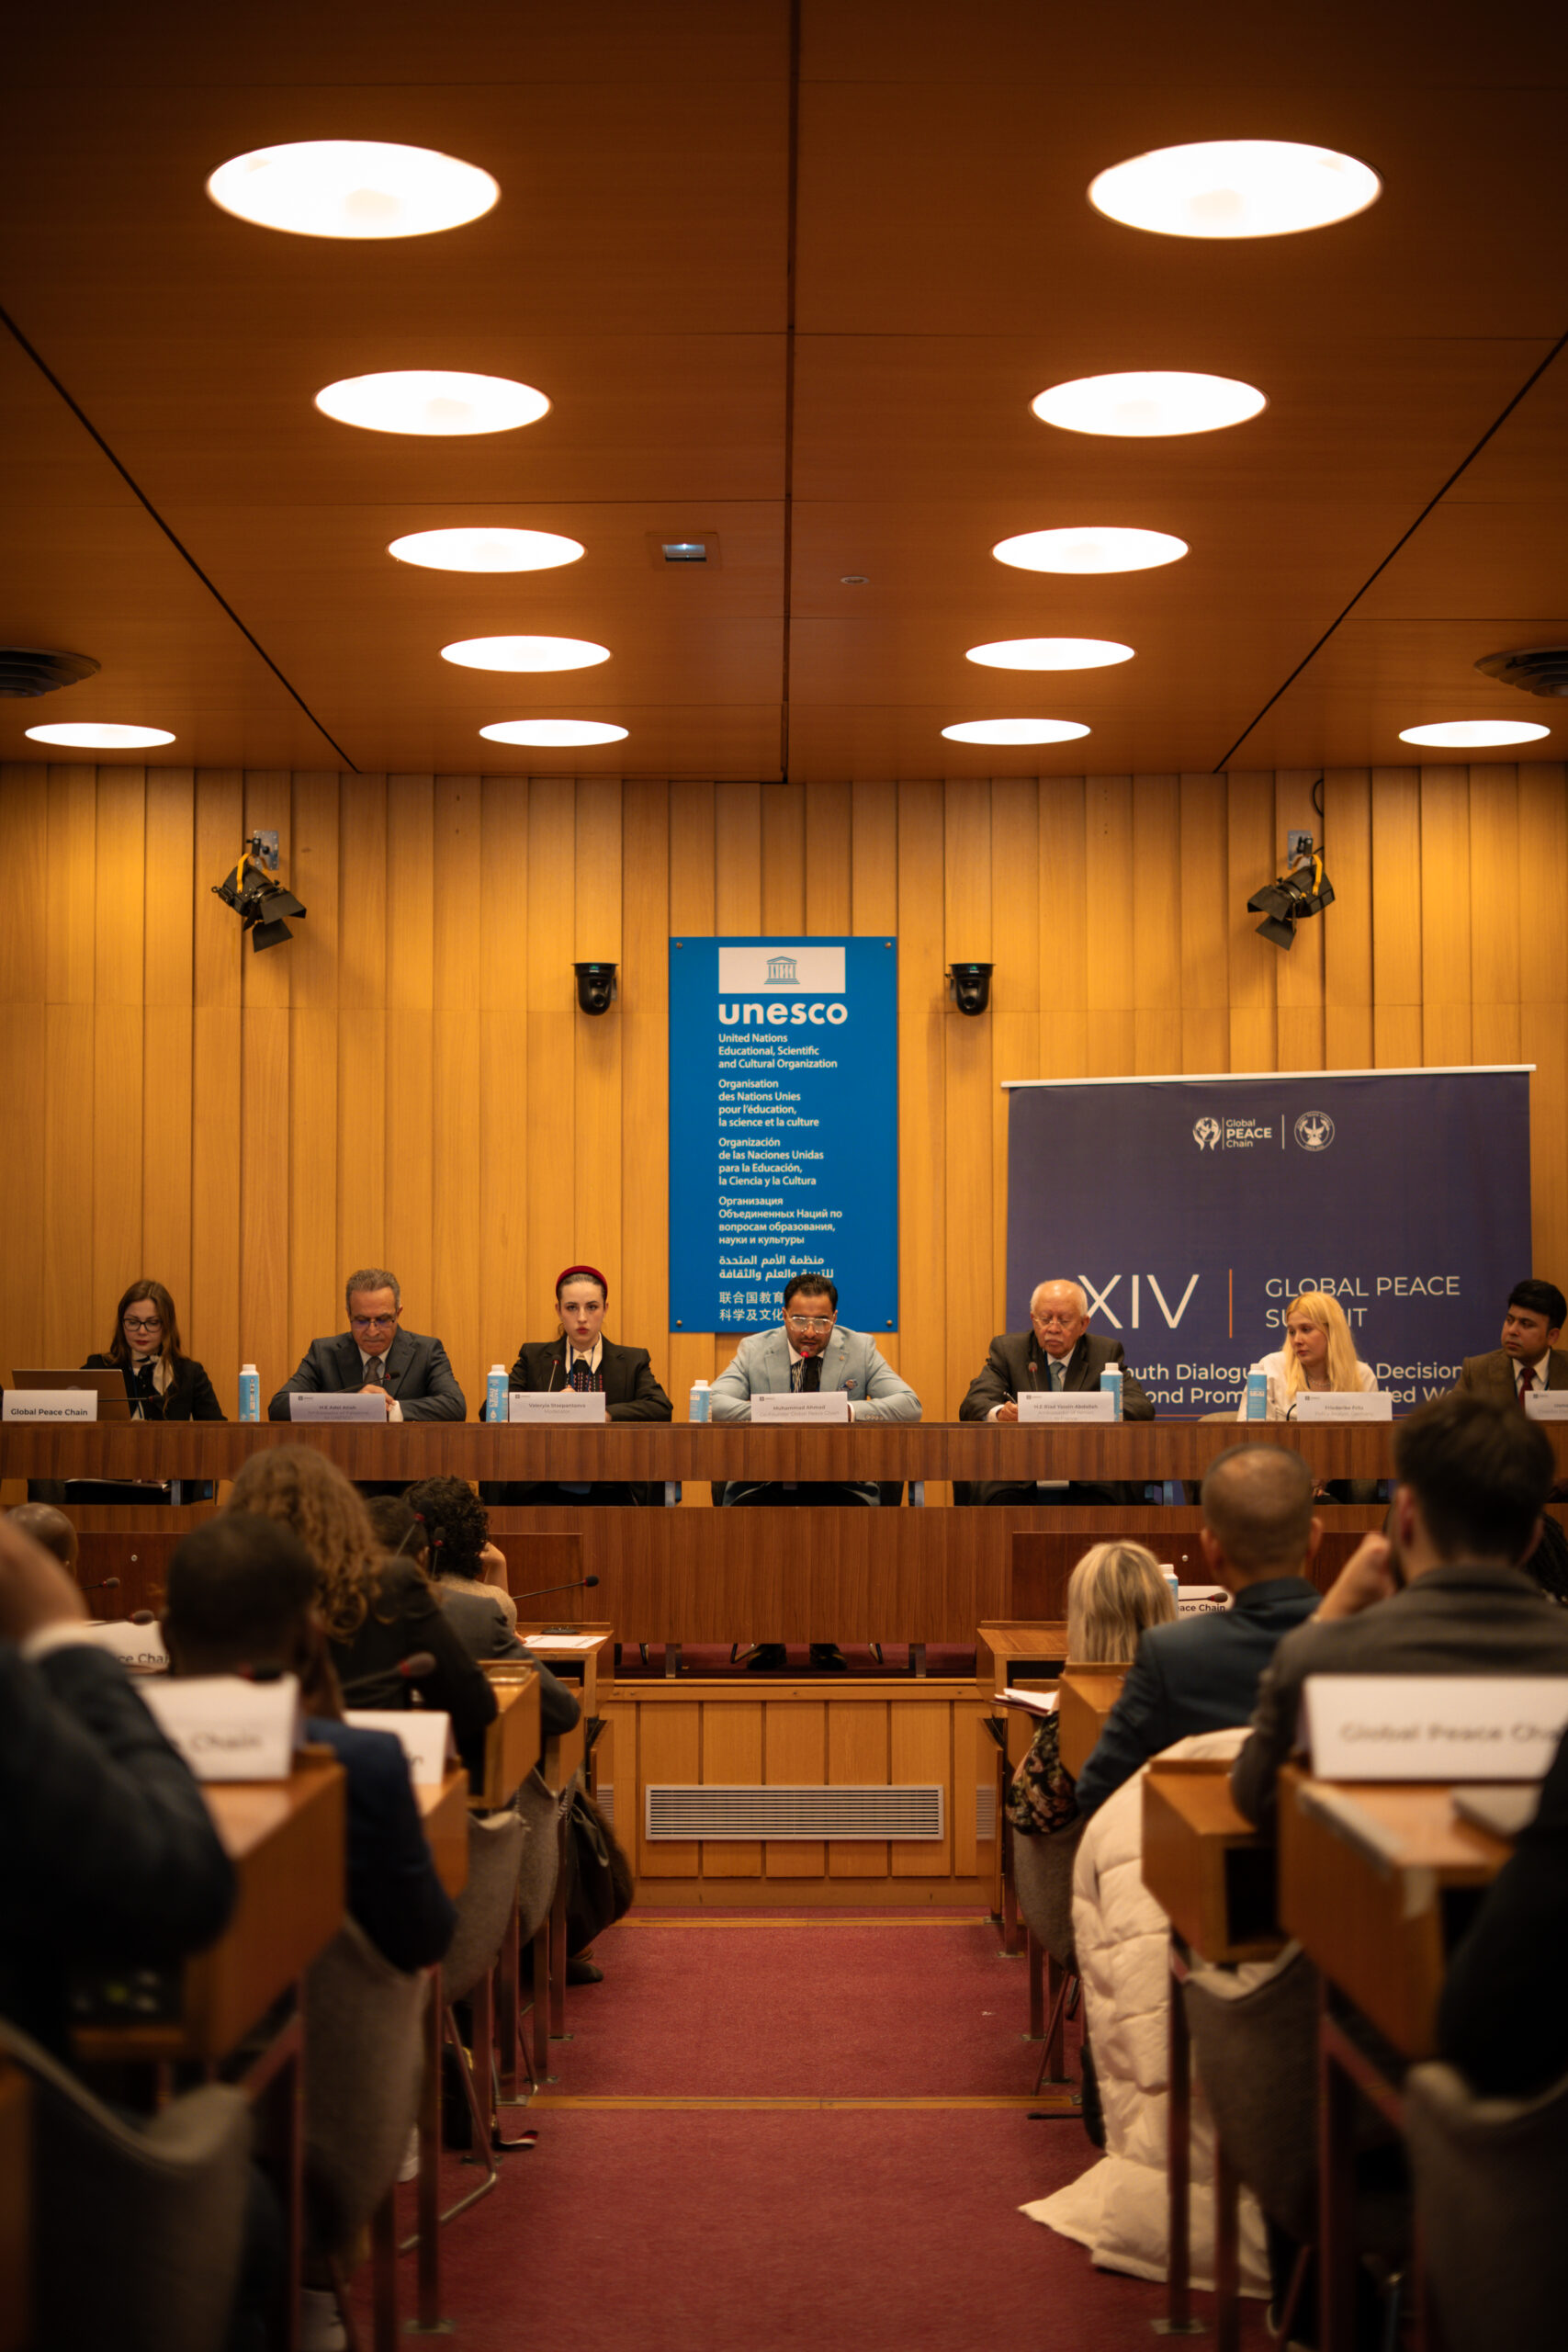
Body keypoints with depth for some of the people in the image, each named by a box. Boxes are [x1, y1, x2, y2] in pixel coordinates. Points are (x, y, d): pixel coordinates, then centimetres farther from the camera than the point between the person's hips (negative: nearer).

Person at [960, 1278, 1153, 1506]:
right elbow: (972, 1405, -2)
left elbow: (1142, 1408, -1)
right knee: (1003, 1504, -32)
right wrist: (999, 1413, -28)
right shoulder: (1006, 1349, 12)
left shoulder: (1106, 1352, 12)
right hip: (1018, 1484, -1)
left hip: (1086, 1485, 1)